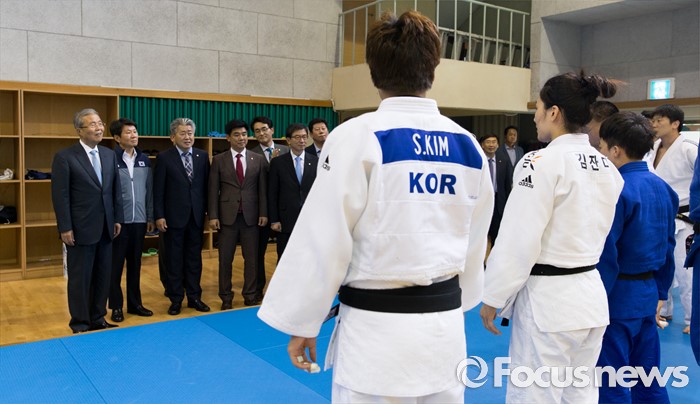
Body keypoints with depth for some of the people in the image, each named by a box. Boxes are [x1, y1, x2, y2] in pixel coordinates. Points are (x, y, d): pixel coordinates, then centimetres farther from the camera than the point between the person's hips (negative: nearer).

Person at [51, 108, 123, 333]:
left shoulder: (109, 155, 8)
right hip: (81, 229, -5)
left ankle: (98, 319, 26)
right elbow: (60, 195, -11)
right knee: (80, 278, 6)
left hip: (105, 229, 5)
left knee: (103, 277, 12)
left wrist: (117, 218, 8)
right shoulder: (65, 157, -8)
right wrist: (65, 228, -13)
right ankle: (80, 324, 20)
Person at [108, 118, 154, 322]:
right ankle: (116, 306, 18)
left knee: (135, 264, 13)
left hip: (139, 220, 4)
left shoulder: (144, 159, 7)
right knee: (116, 265, 7)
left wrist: (150, 217, 9)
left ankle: (135, 303, 24)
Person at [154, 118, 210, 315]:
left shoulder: (203, 156, 5)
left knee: (194, 258, 11)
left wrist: (209, 211, 3)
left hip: (196, 216, 3)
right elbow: (158, 190, -5)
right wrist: (159, 216, -10)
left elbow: (206, 186, 6)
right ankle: (176, 299, 18)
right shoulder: (164, 157, -4)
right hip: (174, 217, -3)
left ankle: (194, 297, 22)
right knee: (174, 260, 7)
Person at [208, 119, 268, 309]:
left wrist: (263, 213, -1)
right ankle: (226, 297, 17)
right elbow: (213, 190, 0)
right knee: (225, 259, 6)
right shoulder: (219, 160, 2)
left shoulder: (259, 160, 5)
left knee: (251, 258, 7)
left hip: (251, 216, 1)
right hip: (227, 216, -1)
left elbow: (263, 189, 5)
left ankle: (250, 295, 19)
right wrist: (213, 216, -5)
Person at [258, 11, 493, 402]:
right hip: (445, 326, 5)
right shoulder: (469, 146, 1)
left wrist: (303, 323, -1)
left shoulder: (357, 137, -14)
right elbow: (474, 243, 10)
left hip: (376, 331, -5)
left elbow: (324, 240, -13)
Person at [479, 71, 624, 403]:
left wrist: (493, 298, -9)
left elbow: (519, 241, -18)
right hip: (592, 295, 8)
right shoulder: (608, 167, 8)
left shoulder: (542, 162, -16)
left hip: (547, 299, -8)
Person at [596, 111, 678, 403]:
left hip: (617, 299, -8)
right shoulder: (663, 188, 6)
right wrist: (659, 294, 21)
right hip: (648, 296, 8)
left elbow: (605, 257, -19)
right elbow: (668, 248, 13)